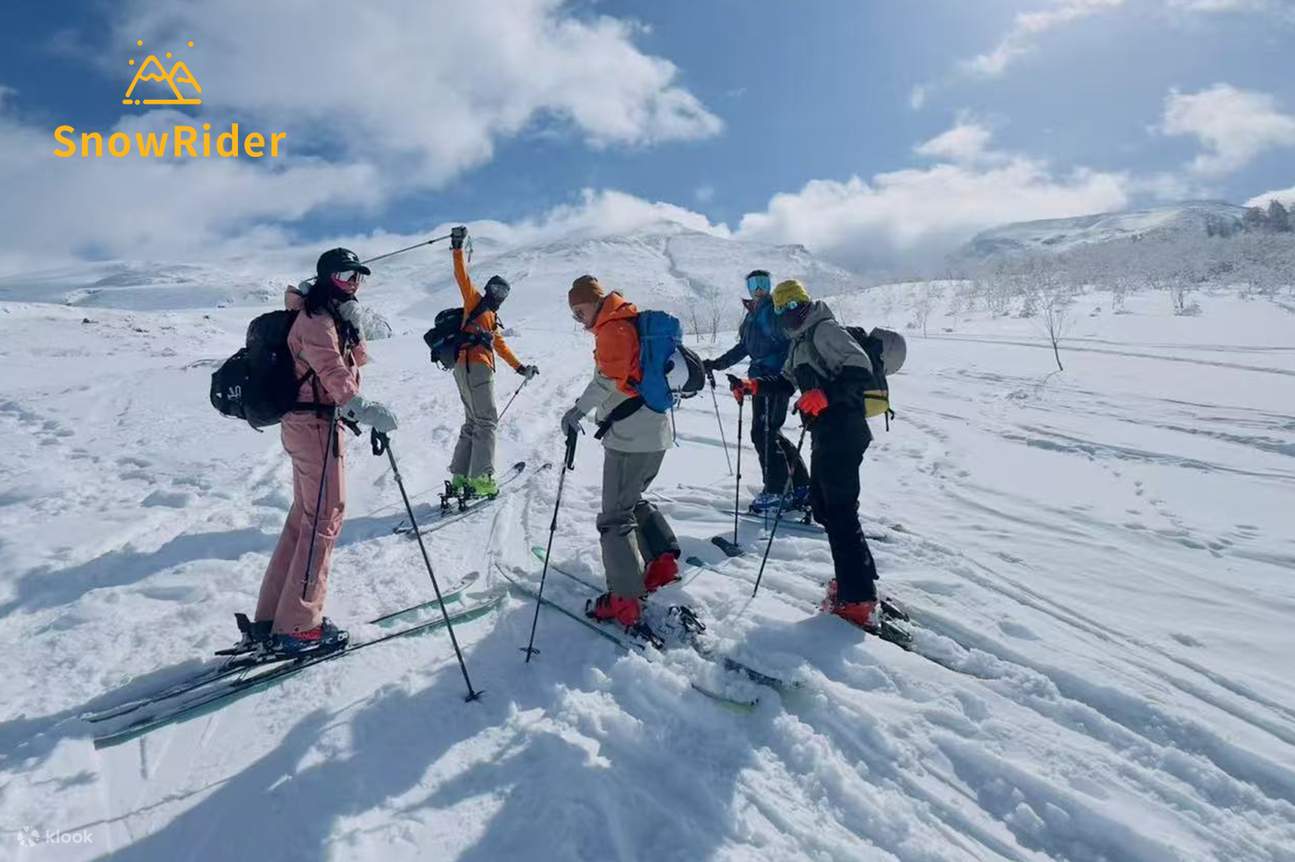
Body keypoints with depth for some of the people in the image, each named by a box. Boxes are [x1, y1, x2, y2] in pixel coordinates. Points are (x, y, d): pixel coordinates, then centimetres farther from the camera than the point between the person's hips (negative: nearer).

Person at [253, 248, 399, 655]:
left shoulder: (331, 316, 17)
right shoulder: (315, 319, -14)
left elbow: (356, 360, 12)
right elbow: (331, 370, -30)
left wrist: (351, 323, -1)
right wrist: (365, 410, -44)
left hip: (306, 423, 10)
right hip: (315, 425, -10)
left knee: (305, 514, 15)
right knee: (324, 519, -6)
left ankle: (272, 615, 24)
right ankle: (297, 626, 2)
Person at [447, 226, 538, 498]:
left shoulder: (492, 318, 28)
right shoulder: (475, 301, 7)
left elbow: (500, 346, 33)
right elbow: (462, 276, -6)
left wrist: (520, 368, 32)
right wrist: (458, 248, -16)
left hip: (479, 369, 9)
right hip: (471, 366, -9)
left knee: (473, 422, 10)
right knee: (486, 421, -12)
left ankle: (461, 478, 12)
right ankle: (481, 478, -14)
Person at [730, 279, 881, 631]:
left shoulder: (825, 330, -9)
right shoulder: (801, 341, 21)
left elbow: (860, 370, -19)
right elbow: (787, 381, 29)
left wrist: (823, 396, -28)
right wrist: (754, 385, 15)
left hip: (842, 433, -11)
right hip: (827, 434, 11)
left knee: (841, 512, -9)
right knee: (824, 507, 16)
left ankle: (858, 602, -3)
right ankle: (856, 578, 27)